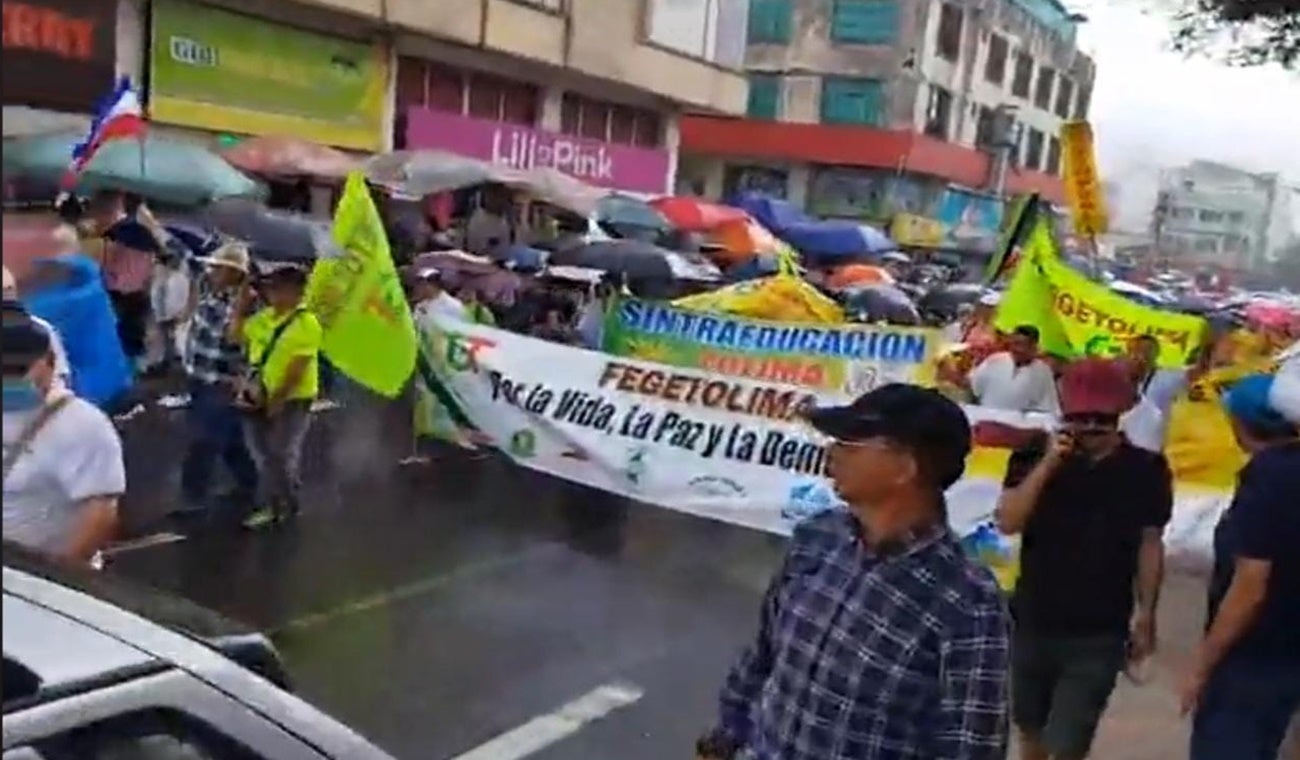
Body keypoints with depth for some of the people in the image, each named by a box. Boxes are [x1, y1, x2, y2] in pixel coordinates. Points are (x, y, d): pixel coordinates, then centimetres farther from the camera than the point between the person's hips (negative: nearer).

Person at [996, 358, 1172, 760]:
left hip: (1099, 635, -2)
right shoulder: (1035, 454, -7)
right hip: (1031, 622, 2)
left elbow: (1150, 544, 1)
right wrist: (1047, 465, -25)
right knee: (1030, 727, 21)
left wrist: (1145, 614, 3)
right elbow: (1007, 523, -17)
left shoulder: (1145, 469, -8)